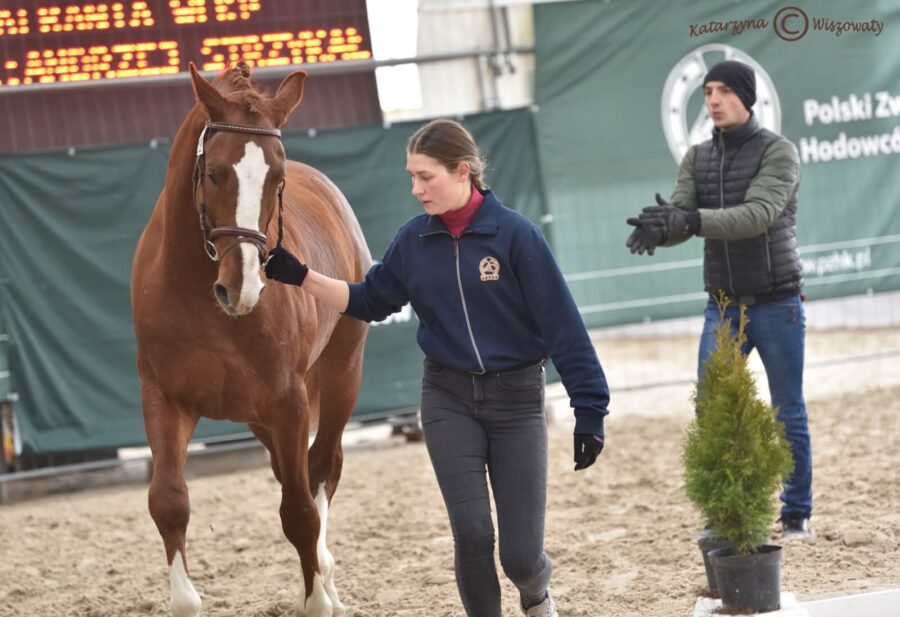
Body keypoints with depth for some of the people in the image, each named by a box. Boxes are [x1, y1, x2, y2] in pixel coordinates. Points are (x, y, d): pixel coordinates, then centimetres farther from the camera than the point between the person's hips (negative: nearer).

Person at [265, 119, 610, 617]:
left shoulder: (514, 234, -13)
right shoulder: (414, 240, -1)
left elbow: (562, 325, -12)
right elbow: (370, 301, 14)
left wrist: (589, 410, -14)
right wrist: (300, 276, 2)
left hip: (516, 401, -3)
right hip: (448, 399, 3)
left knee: (520, 554, -2)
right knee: (472, 536, -8)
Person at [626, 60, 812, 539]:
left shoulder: (778, 152, -10)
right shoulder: (697, 159, 6)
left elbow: (759, 214, -25)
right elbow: (680, 217, -7)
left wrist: (691, 220, -39)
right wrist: (658, 227, -32)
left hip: (777, 305, -4)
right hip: (722, 307, 4)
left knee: (789, 415, 4)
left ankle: (797, 512, 18)